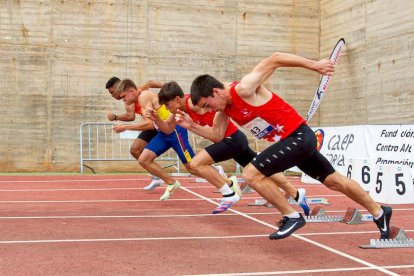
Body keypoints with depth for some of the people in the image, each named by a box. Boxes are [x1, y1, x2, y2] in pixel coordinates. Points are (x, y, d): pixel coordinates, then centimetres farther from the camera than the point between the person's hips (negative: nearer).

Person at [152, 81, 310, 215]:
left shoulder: (194, 103, -21)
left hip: (232, 139, -10)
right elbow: (168, 128, 13)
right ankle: (297, 194, 30)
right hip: (235, 140, 10)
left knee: (196, 164, -16)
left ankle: (229, 194, -4)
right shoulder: (182, 105, 6)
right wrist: (156, 119, -1)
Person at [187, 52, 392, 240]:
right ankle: (379, 212, 37)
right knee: (334, 181, 20)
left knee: (251, 174, -16)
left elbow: (275, 59, -19)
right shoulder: (224, 108, 4)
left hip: (298, 135, -10)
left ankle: (291, 217, -3)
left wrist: (315, 65, -15)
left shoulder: (243, 89, -22)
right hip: (293, 140, 10)